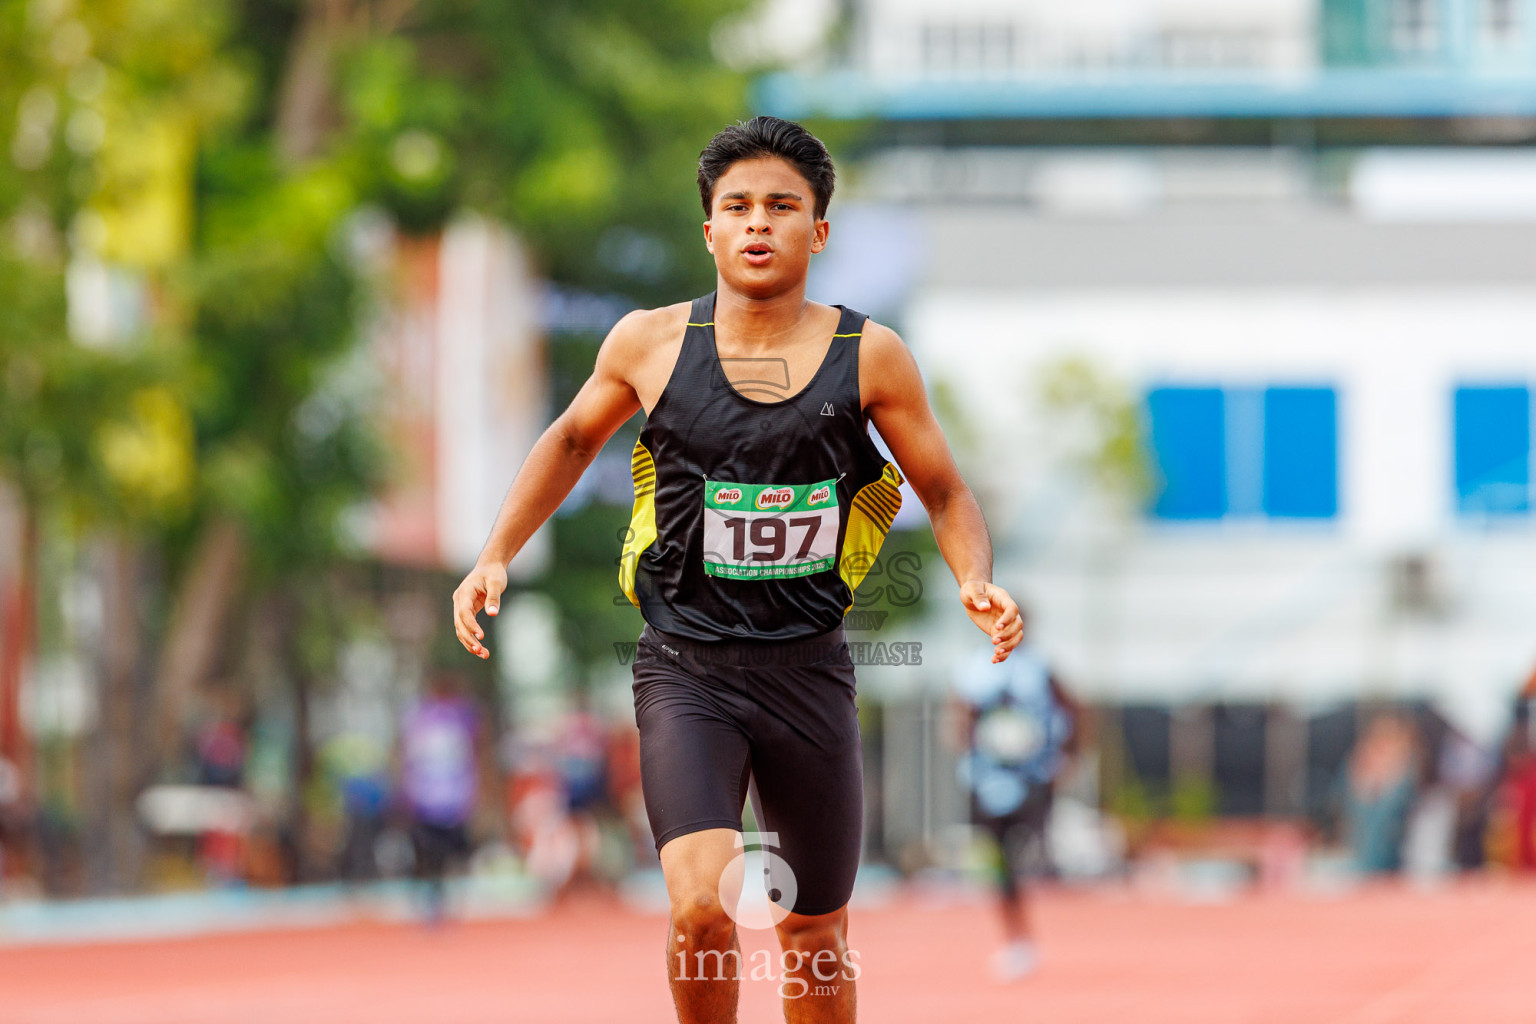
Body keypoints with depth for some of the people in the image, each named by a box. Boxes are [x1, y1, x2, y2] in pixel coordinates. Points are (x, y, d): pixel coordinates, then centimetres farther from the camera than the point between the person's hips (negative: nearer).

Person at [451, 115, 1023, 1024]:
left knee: (816, 937, 10)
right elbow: (572, 440, 19)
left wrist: (978, 584, -11)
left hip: (809, 674, 1)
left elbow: (946, 493, 8)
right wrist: (496, 558, 12)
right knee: (702, 908, -21)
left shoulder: (869, 355, -1)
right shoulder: (650, 343, 0)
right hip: (686, 670, -1)